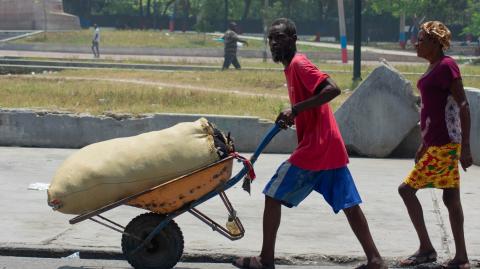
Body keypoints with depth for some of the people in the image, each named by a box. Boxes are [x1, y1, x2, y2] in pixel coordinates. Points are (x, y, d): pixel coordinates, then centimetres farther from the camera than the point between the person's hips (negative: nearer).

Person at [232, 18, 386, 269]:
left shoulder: (299, 65, -11)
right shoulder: (294, 66, 17)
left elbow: (333, 89, -25)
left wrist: (295, 109, -25)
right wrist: (292, 116, 11)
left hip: (313, 150, -10)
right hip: (332, 149, 10)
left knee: (273, 196, 0)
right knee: (349, 204, 10)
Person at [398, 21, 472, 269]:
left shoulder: (446, 66, -14)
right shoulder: (434, 67, 14)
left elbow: (463, 106, -17)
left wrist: (465, 146, -20)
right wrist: (424, 145, 24)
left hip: (444, 145, -9)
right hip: (435, 143, 9)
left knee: (407, 189, -7)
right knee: (451, 198, 9)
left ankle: (426, 249, 0)